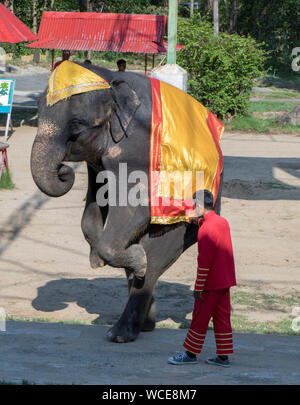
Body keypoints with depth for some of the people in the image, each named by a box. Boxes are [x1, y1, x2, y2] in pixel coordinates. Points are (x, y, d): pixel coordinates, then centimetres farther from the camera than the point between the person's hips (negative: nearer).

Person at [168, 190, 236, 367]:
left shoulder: (206, 229, -20)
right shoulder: (223, 222, 7)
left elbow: (204, 261, -22)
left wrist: (198, 287, -17)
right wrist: (200, 221, 20)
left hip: (210, 284, -8)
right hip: (225, 281, 8)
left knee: (200, 318, 2)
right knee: (222, 318, 11)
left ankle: (191, 354, 10)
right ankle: (223, 357, 13)